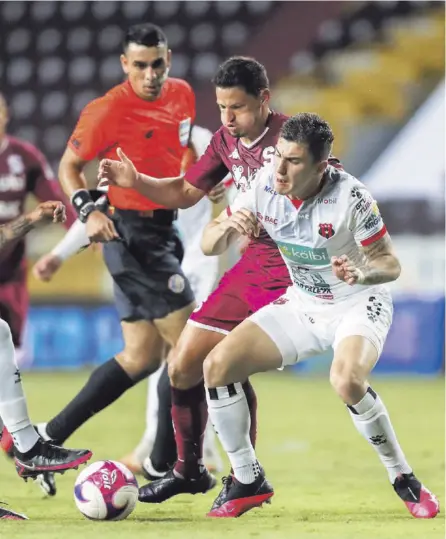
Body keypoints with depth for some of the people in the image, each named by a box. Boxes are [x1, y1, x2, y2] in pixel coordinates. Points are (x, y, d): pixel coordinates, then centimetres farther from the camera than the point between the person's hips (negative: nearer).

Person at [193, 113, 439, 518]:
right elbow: (210, 247, -6)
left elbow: (390, 264, -17)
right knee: (218, 365, -9)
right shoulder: (265, 185, -13)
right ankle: (249, 483, 6)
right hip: (301, 305, 6)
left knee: (347, 382, -36)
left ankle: (405, 480, -14)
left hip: (358, 306, -6)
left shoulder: (350, 197, -26)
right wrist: (227, 228, -30)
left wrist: (363, 273, -40)